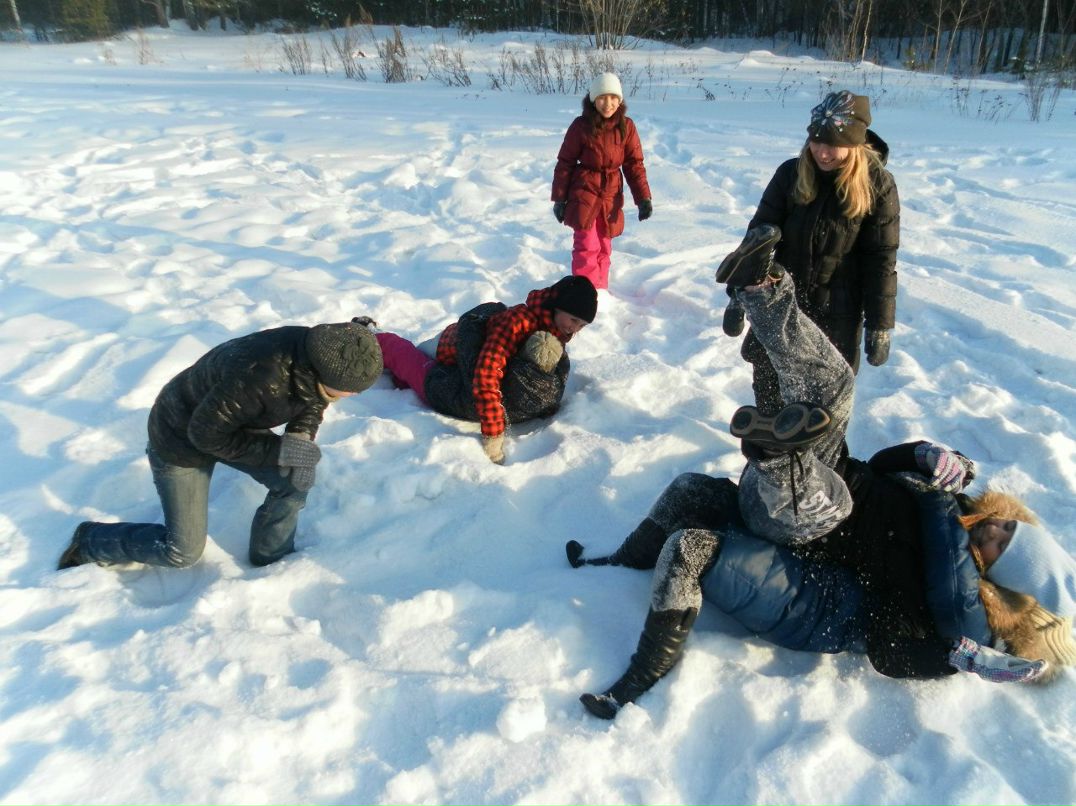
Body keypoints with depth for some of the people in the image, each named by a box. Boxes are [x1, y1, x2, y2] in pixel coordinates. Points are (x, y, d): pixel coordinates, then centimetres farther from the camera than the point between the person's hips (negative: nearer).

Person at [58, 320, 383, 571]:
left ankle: (271, 560, 15)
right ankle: (90, 541, 27)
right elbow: (207, 434, -30)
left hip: (233, 422, 6)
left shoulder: (316, 354, -22)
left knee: (295, 480, -10)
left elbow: (312, 400, 0)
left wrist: (302, 437, -18)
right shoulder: (256, 377, -44)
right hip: (182, 434, -6)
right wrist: (278, 450, -31)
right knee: (182, 550, 3)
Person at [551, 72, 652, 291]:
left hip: (611, 196, 3)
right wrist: (559, 198, -2)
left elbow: (634, 164, 1)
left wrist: (643, 197, -8)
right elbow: (565, 163, -3)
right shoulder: (581, 126, -9)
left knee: (604, 247, 13)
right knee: (587, 247, -9)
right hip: (584, 193, -3)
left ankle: (600, 291, 25)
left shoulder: (626, 126, -2)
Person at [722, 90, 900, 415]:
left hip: (837, 312, -2)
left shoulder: (877, 185, -13)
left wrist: (880, 326, -7)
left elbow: (882, 260, -9)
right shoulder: (791, 174, -9)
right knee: (767, 376, 14)